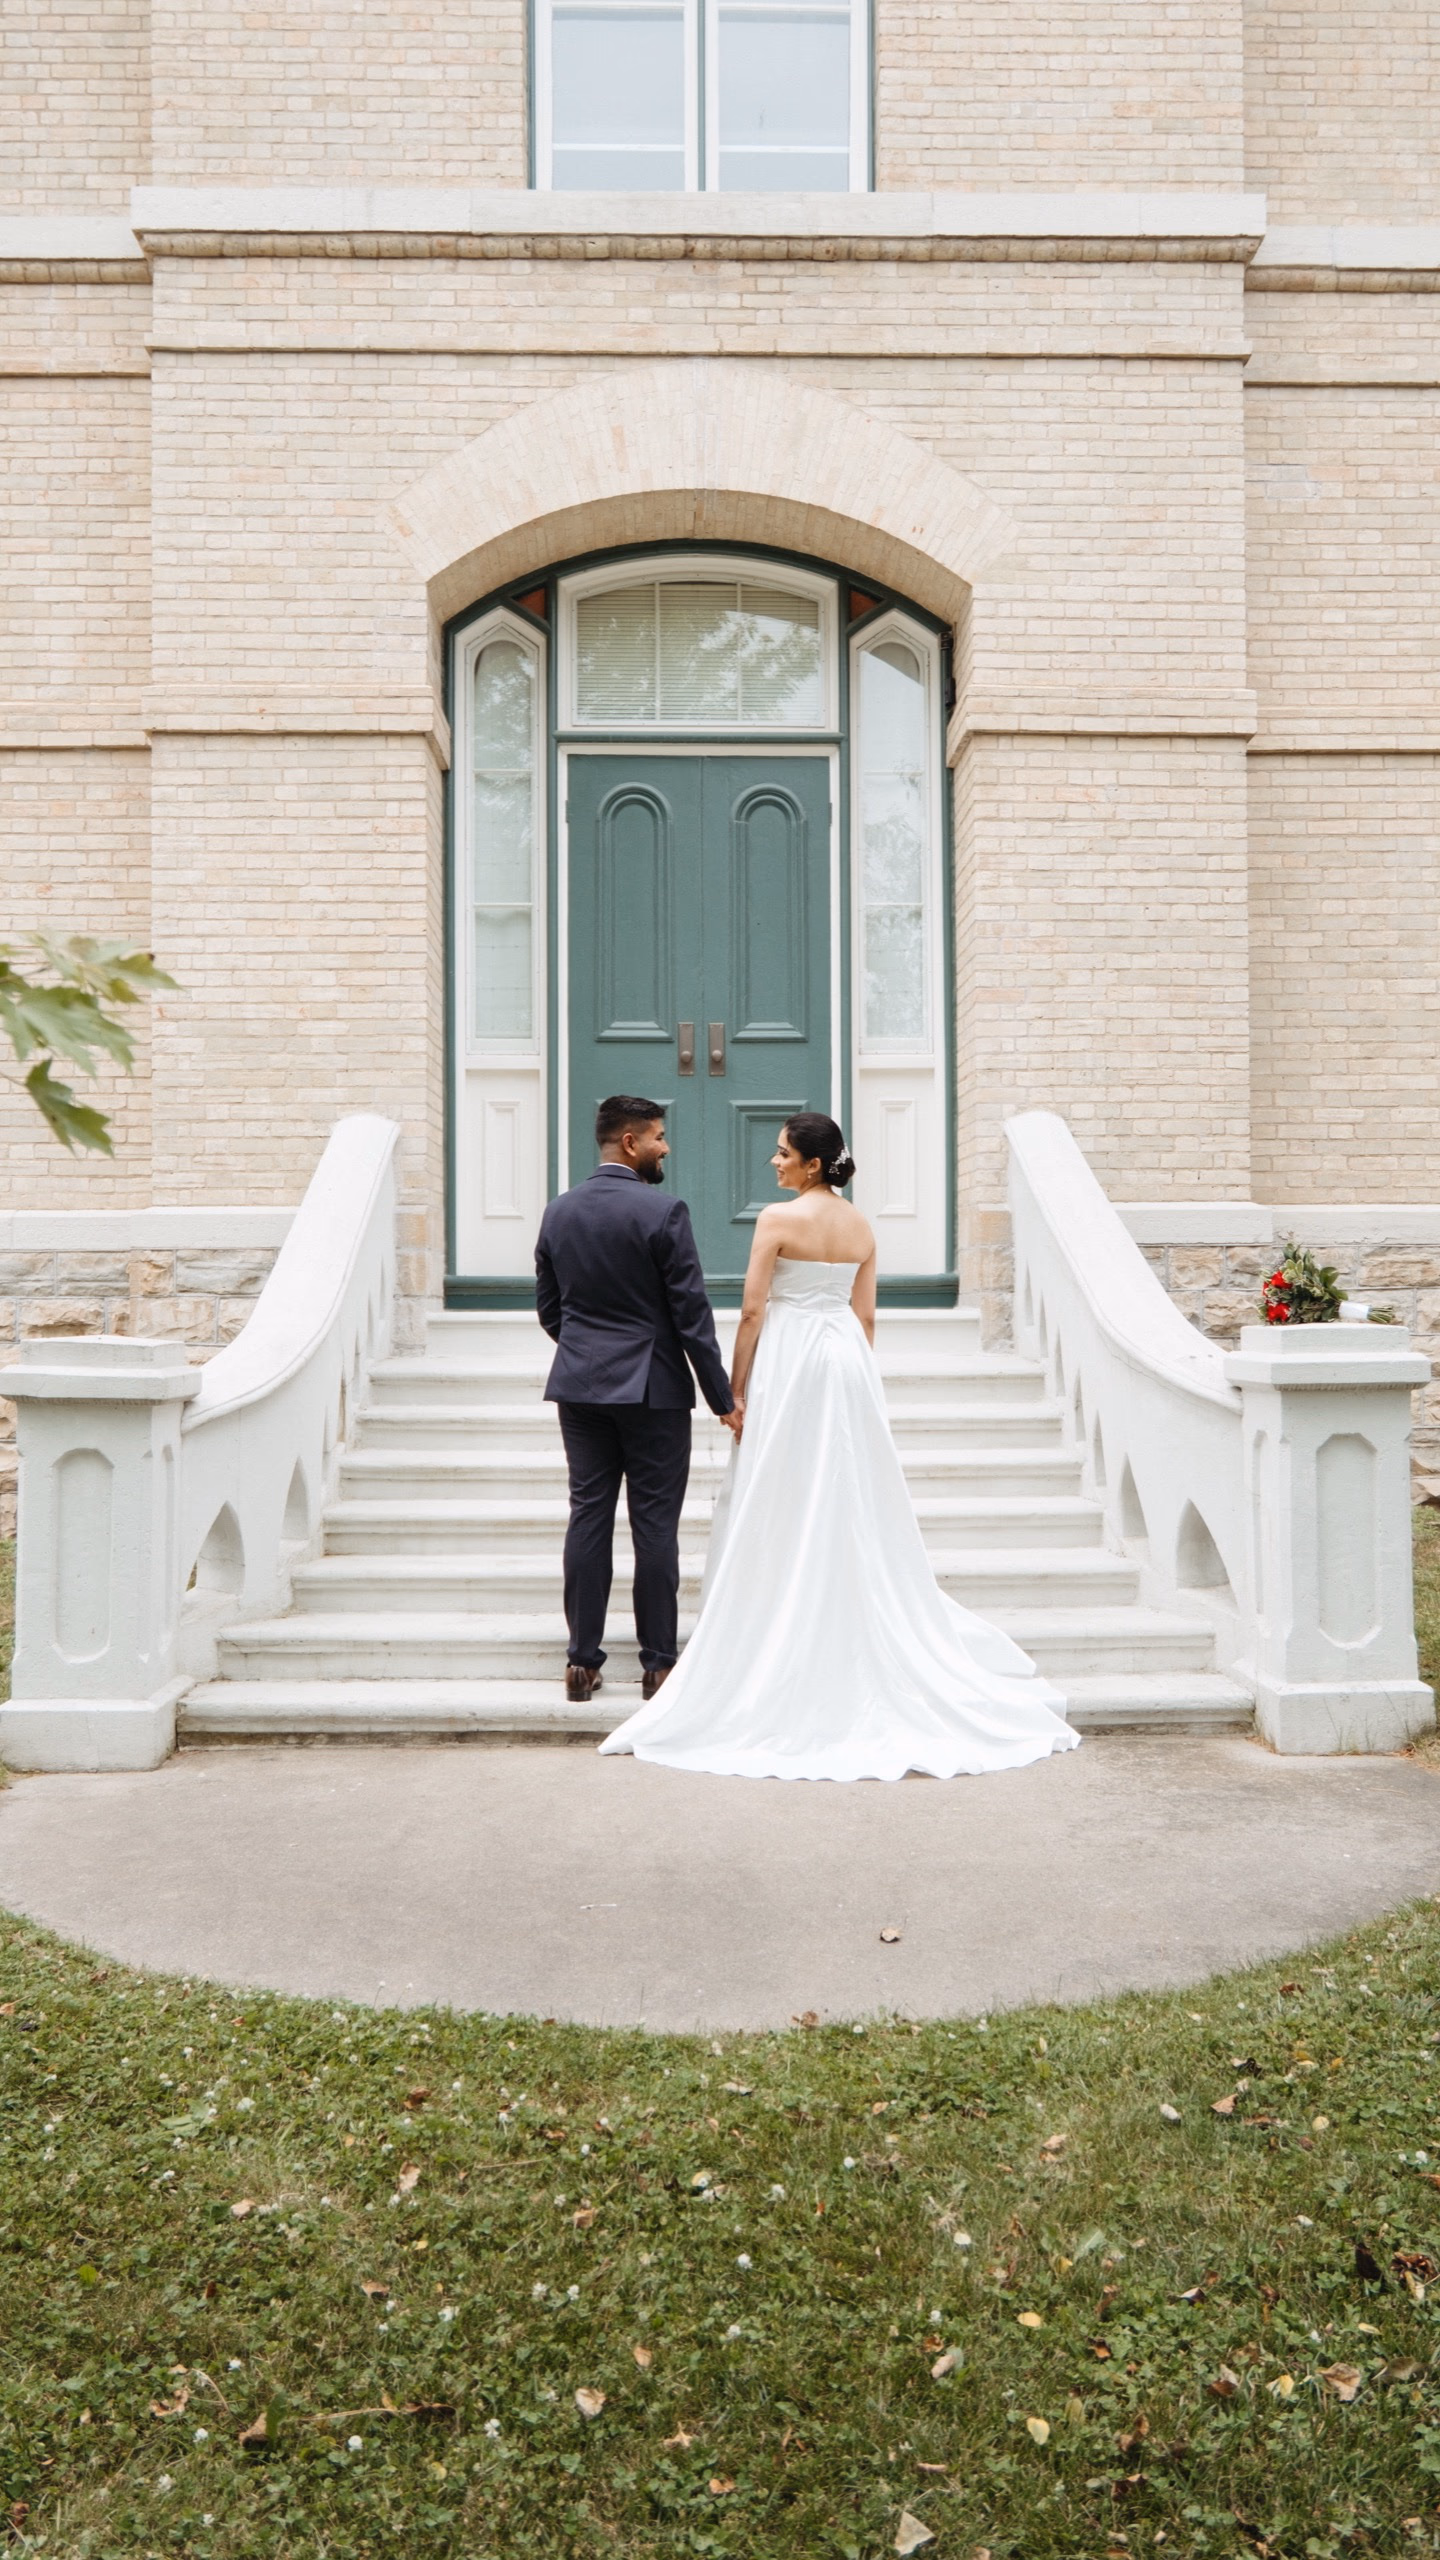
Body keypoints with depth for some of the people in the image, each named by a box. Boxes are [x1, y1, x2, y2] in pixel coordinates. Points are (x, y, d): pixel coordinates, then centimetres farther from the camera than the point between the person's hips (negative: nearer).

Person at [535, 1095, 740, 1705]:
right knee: (655, 1524, 2)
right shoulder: (663, 1211, -12)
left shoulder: (558, 1211, 5)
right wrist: (722, 1397, -5)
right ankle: (658, 1662, 10)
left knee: (588, 1516, 9)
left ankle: (582, 1661, 12)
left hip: (578, 1386, 5)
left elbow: (547, 1308, 11)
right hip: (652, 1387, -5)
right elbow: (691, 1313, -11)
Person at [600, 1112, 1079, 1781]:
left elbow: (752, 1310, -12)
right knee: (852, 1508, 12)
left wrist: (735, 1390, -5)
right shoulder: (861, 1227, 6)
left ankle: (780, 1650, 8)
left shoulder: (779, 1218, -11)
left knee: (783, 1508, 2)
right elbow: (866, 1317, 9)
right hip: (847, 1363, 6)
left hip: (788, 1362, -6)